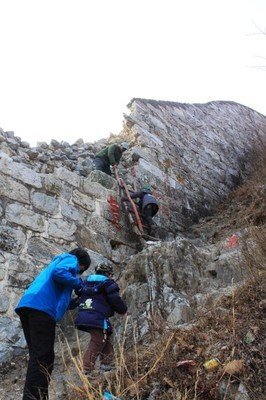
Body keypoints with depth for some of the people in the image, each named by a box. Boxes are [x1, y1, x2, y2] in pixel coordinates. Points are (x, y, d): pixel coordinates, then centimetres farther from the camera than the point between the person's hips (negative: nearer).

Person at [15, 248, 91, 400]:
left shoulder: (59, 260, 36)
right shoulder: (71, 259, 10)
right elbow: (59, 273, -14)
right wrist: (78, 282, 1)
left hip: (27, 305, 10)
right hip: (42, 307, -9)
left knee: (38, 357, 11)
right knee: (43, 358, -9)